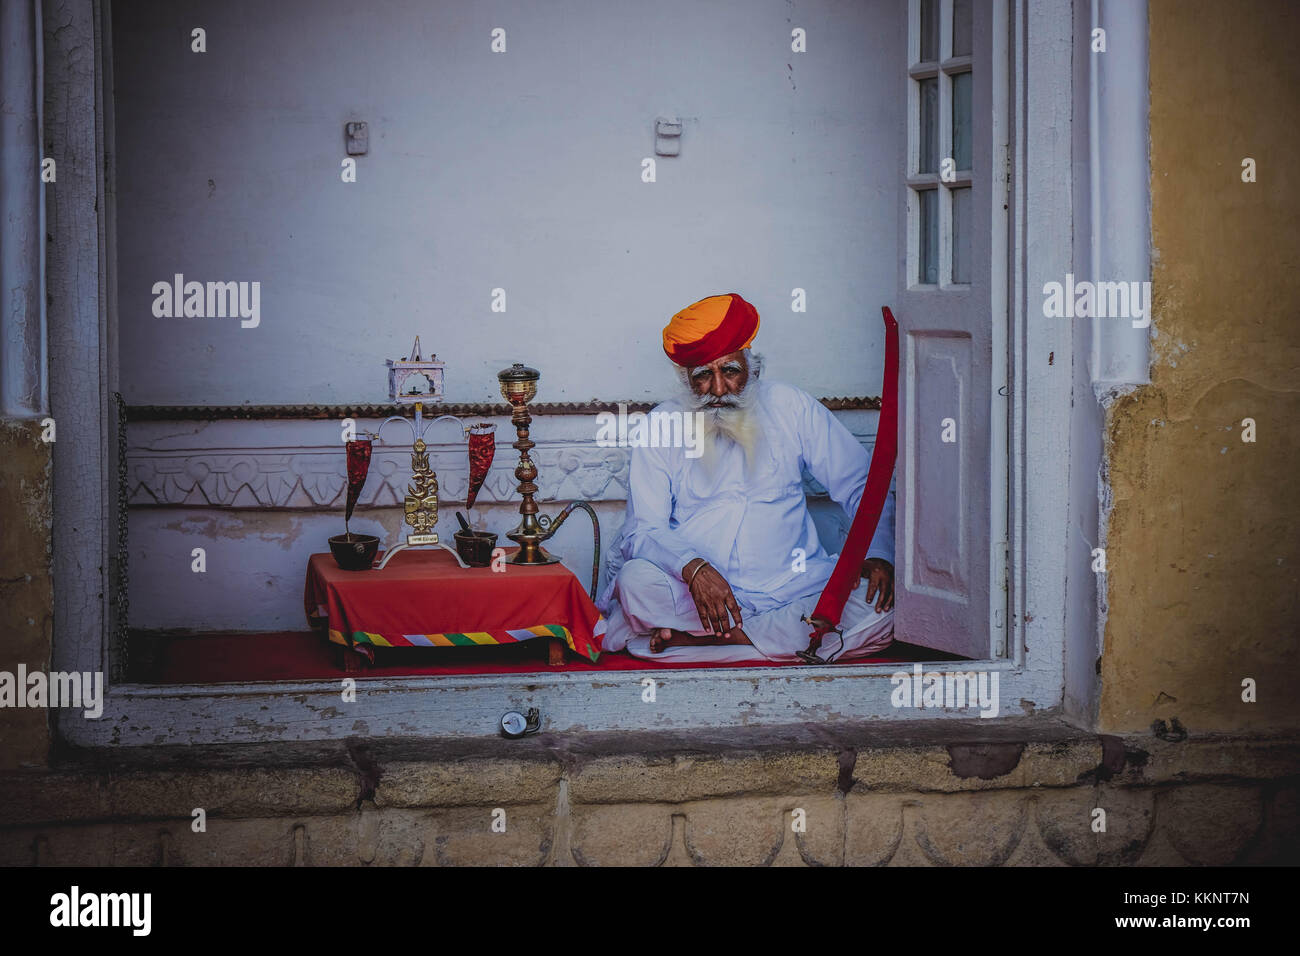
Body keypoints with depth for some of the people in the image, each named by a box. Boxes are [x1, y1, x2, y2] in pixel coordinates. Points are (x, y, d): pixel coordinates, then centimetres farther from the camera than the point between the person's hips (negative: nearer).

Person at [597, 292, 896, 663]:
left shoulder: (791, 408, 8)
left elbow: (863, 486, 11)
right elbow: (643, 531, -4)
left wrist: (878, 554, -8)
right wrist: (693, 567, -25)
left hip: (792, 591, 2)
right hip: (695, 597, -2)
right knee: (636, 581, -31)